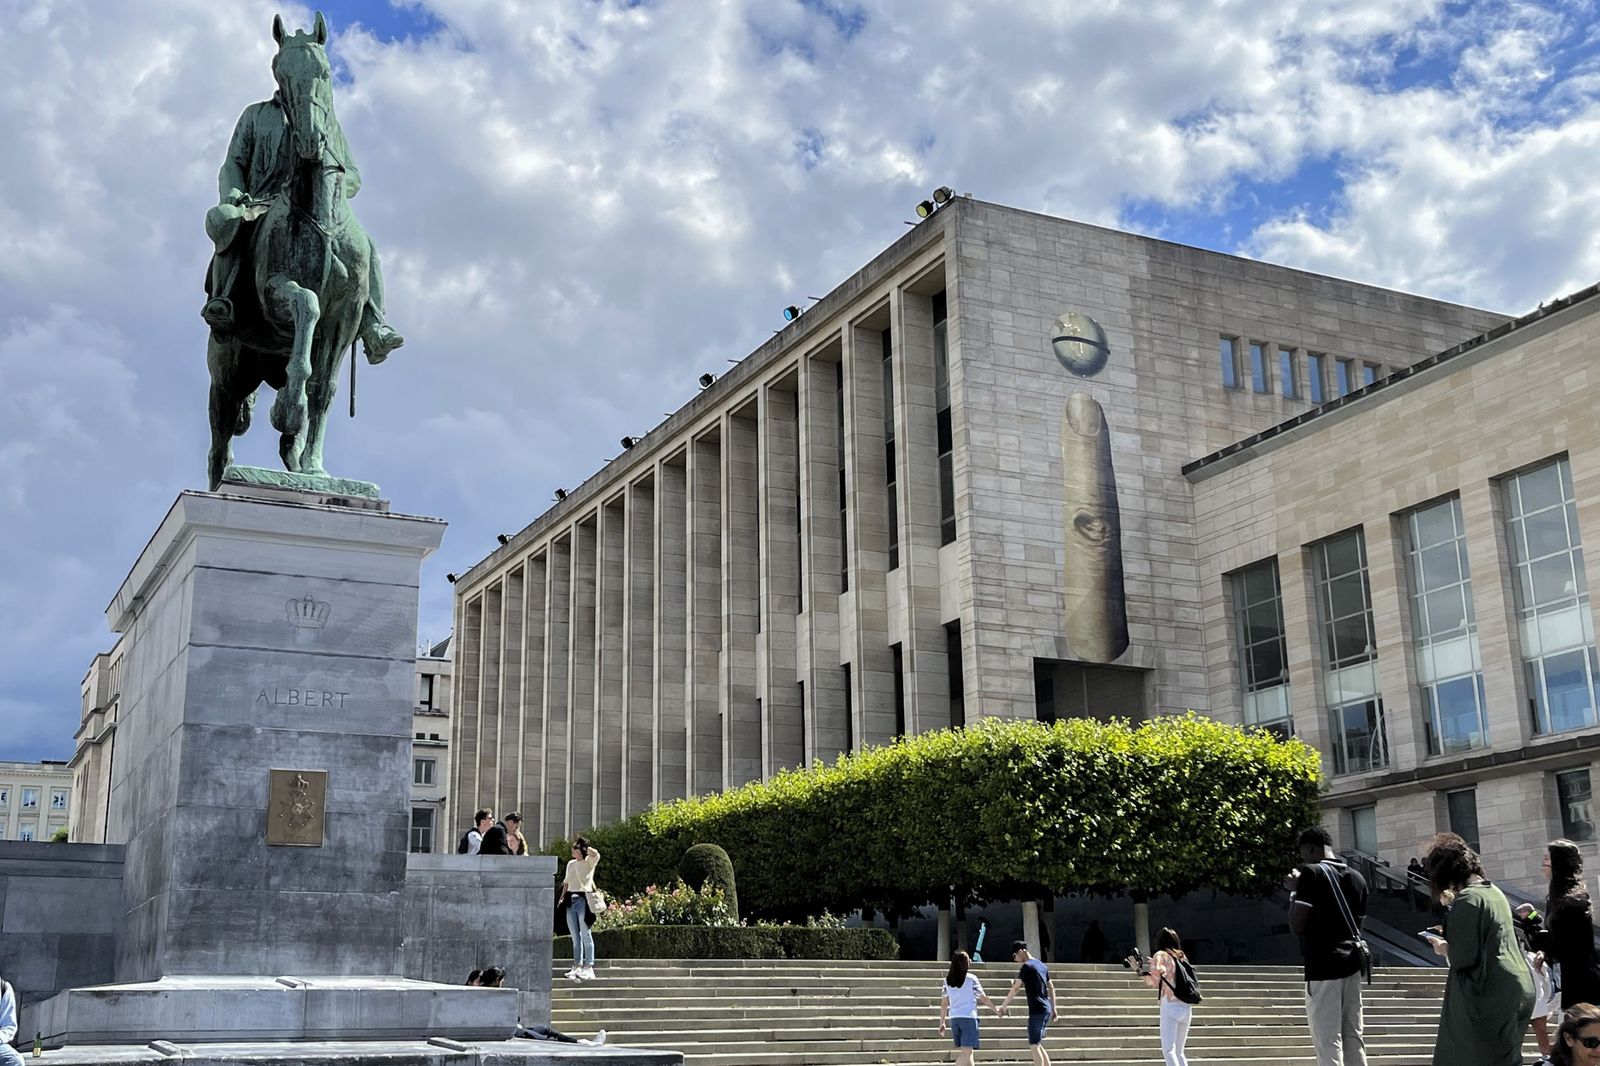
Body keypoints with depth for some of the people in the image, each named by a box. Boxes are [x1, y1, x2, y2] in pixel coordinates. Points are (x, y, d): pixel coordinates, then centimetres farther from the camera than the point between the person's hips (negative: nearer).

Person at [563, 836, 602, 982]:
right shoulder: (570, 864, 18)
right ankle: (577, 966, 11)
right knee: (575, 936, 7)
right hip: (571, 900, 6)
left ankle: (589, 967, -6)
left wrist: (585, 847, -12)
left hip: (583, 899, -6)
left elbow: (595, 854, -25)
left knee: (586, 935, -6)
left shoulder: (589, 862, -2)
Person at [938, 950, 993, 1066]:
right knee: (966, 1052, -10)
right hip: (969, 1018, -6)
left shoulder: (947, 980, 6)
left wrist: (942, 1022, 14)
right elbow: (983, 998, 0)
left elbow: (944, 1003, 8)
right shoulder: (971, 979, -7)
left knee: (965, 1052, 16)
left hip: (954, 1019, 6)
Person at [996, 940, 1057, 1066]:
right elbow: (1051, 988, 20)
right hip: (1047, 1010, 9)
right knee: (1037, 1045, 16)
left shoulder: (1027, 966, -10)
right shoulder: (1041, 965, 15)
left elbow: (1015, 988, -14)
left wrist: (1002, 1007, -8)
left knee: (1034, 1046, -6)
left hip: (1037, 1010, -9)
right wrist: (1053, 1008, 24)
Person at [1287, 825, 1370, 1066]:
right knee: (1353, 1037, 9)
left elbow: (1297, 926, -13)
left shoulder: (1311, 873, -10)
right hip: (1351, 964, 7)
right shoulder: (1357, 878, 12)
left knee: (1328, 1042, -7)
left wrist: (1294, 891, -2)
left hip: (1322, 967, -7)